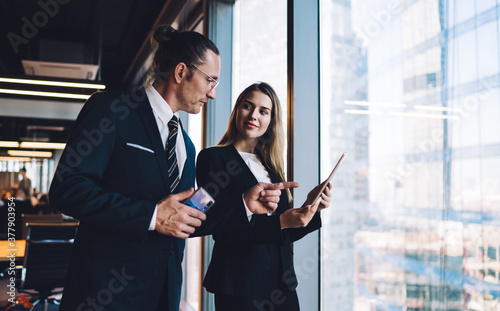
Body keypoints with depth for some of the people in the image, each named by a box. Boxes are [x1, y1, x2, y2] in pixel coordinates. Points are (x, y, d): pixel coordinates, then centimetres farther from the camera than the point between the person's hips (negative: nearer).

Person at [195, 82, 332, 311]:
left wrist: (310, 206, -4)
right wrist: (280, 222, -20)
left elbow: (285, 234, 10)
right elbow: (222, 231, -15)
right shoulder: (212, 158, -7)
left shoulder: (271, 167, 10)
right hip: (239, 284, -5)